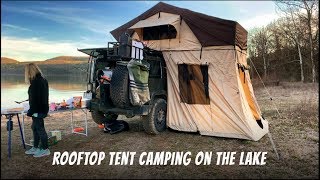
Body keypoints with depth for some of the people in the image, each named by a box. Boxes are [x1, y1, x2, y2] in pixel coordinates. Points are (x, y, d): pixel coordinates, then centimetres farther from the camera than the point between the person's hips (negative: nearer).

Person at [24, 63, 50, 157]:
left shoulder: (35, 82, -19)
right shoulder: (43, 80, 10)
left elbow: (35, 99, -20)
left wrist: (30, 112, -14)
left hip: (38, 110, -10)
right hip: (43, 108, 10)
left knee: (40, 128, 0)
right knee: (35, 127, 19)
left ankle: (45, 149, 10)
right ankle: (35, 148, 31)